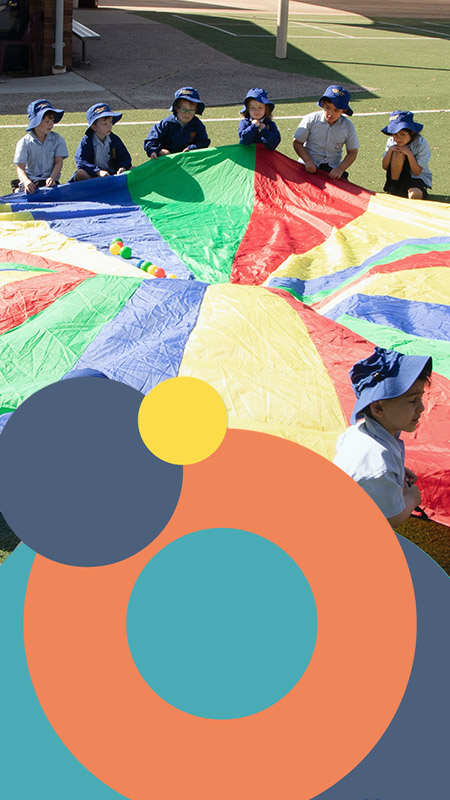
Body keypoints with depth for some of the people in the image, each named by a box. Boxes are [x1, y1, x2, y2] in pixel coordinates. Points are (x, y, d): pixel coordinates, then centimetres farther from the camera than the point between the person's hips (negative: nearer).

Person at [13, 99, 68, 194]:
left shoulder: (57, 139, 7)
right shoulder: (24, 142, -1)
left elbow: (59, 162, 0)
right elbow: (20, 167, -6)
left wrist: (52, 178, -20)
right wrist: (26, 181, -29)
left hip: (50, 180, 0)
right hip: (30, 180, 0)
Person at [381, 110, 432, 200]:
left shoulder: (421, 143, -15)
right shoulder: (391, 142, -5)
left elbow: (417, 172, -16)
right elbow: (385, 166, -3)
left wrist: (409, 153, -28)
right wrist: (390, 150, -19)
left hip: (418, 178, -4)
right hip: (398, 177, 4)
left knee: (414, 195, -40)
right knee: (398, 153, -25)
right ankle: (393, 187, -15)